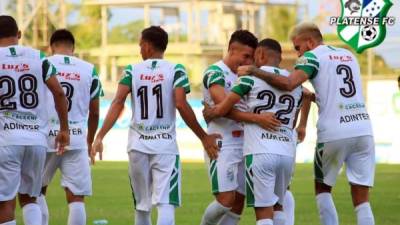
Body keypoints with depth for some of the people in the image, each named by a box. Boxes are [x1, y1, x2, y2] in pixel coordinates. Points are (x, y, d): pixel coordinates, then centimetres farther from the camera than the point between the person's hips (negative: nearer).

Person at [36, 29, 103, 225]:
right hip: (76, 139, 1)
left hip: (47, 137, -1)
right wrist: (90, 141, 27)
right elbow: (94, 112, 13)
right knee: (76, 198, 2)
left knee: (37, 191, 18)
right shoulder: (89, 70, 7)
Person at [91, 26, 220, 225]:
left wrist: (100, 136, -11)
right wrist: (204, 137, -5)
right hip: (165, 146, -2)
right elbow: (181, 105, -12)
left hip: (138, 145, 3)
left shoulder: (132, 71, 4)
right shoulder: (175, 70, -1)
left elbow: (118, 103, -8)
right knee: (166, 205, -9)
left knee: (142, 206, 15)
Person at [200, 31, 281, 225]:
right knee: (226, 200, -15)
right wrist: (257, 118, -33)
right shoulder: (215, 73, -11)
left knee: (238, 203, 7)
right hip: (222, 145, -8)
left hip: (244, 145, 8)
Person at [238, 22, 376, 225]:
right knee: (362, 201, 3)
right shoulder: (349, 56, 20)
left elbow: (288, 84, -17)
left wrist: (253, 71, -11)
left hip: (334, 133, -5)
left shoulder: (313, 56, -1)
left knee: (322, 188, 16)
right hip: (363, 130, 5)